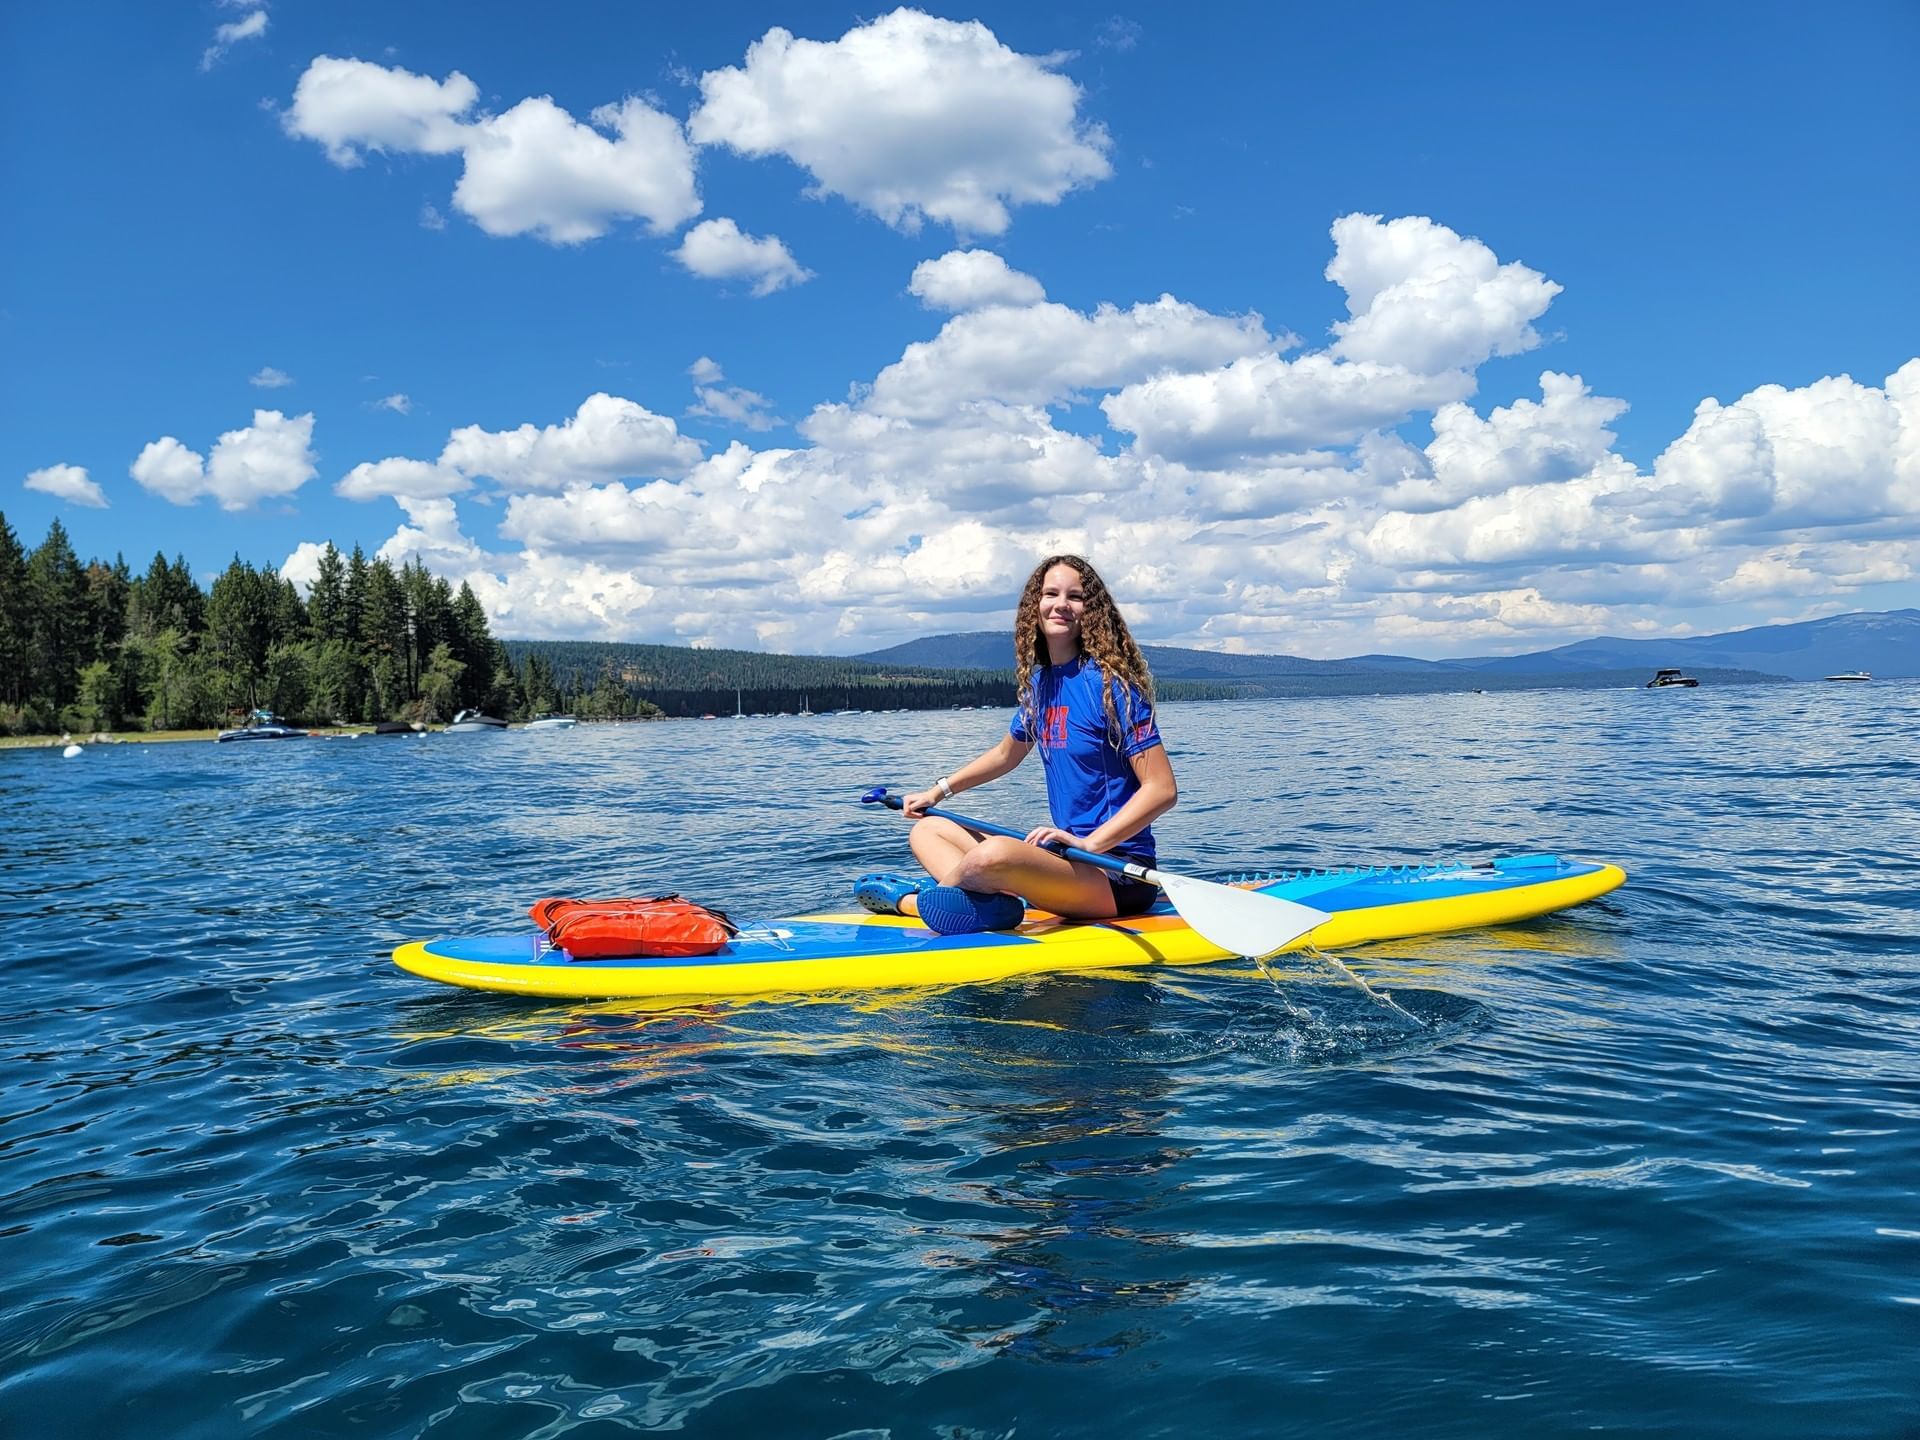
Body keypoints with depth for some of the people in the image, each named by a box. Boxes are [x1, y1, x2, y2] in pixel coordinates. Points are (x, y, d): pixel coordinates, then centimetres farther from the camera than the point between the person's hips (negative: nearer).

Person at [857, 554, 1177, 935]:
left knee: (995, 853, -36)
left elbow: (1163, 789, -17)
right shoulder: (1039, 683, 10)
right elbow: (1007, 753, 30)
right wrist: (940, 790, 27)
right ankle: (991, 902, -20)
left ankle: (913, 898, -5)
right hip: (1071, 853, 9)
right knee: (927, 829, 11)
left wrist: (1090, 843, -24)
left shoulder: (1110, 683, -13)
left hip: (1118, 873, -9)